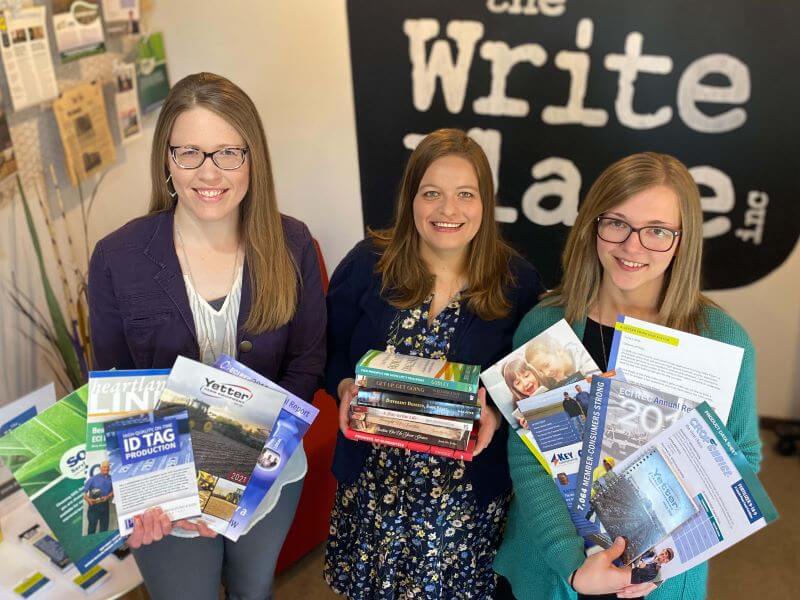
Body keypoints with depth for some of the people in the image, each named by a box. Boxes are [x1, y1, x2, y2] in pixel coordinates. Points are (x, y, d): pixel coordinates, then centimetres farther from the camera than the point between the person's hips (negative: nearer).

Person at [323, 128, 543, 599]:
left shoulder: (519, 283, -8)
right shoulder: (367, 265, -6)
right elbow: (330, 349, 4)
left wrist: (497, 415, -20)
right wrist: (345, 387, -16)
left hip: (472, 489, 0)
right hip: (373, 482, 1)